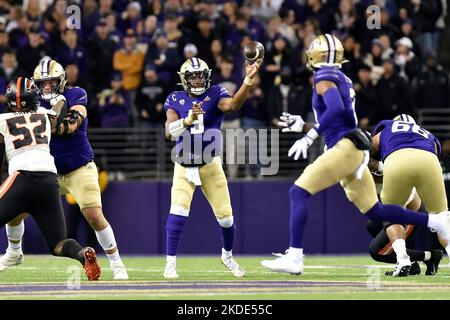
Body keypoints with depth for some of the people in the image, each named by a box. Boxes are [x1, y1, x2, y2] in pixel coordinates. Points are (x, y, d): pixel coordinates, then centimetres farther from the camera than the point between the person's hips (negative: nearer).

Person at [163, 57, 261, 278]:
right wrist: (188, 120, -33)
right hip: (184, 167, 0)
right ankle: (170, 263, -10)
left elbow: (233, 105, -28)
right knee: (178, 210, -17)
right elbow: (169, 132, -15)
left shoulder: (215, 94, -5)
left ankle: (227, 255, 32)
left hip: (211, 165, 1)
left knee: (225, 215, 5)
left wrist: (248, 80, -41)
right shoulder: (176, 100, -2)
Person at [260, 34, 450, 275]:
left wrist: (309, 137, -26)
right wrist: (301, 126, 29)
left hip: (345, 147, -9)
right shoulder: (343, 80, 23)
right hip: (354, 151, 9)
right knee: (373, 210, 13)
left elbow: (336, 108, -24)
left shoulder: (324, 77, -5)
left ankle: (294, 258, -19)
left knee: (298, 192, -11)